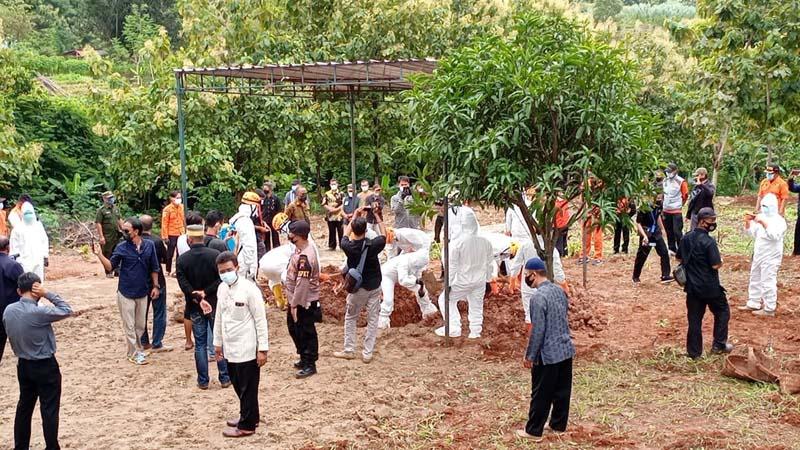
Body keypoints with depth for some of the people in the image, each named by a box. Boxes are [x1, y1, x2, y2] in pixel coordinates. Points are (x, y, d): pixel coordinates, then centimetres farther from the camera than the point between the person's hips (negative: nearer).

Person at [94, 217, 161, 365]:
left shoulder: (149, 245, -5)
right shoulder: (121, 247, -8)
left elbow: (154, 268, 4)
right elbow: (110, 267, -8)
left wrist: (155, 286, 2)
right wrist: (99, 255, -22)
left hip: (142, 292, 2)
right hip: (126, 293, -2)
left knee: (140, 325, 15)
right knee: (129, 326, 3)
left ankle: (137, 349, 32)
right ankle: (135, 354, 14)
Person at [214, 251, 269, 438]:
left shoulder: (249, 289, -17)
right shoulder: (221, 289, 5)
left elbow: (261, 320, -14)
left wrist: (263, 348, -14)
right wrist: (218, 342, 19)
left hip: (247, 349, -7)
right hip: (230, 348, 7)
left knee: (248, 388, 4)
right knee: (238, 386, 19)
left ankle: (246, 425, 15)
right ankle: (248, 416, 35)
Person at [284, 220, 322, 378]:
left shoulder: (305, 256, -28)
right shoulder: (302, 248, 3)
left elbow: (302, 283, -28)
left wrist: (294, 305, -22)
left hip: (304, 302, -10)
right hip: (296, 299, 10)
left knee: (306, 333, 4)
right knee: (294, 328, 22)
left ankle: (310, 365, 18)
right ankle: (304, 358, 37)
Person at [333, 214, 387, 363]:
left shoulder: (348, 246, -15)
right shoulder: (373, 245, -18)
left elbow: (345, 234, 8)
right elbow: (384, 235, 4)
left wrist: (355, 217, 14)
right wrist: (377, 217, 10)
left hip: (357, 287, 0)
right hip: (374, 287, 0)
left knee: (350, 318, 17)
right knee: (372, 319, 8)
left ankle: (349, 350, 20)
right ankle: (367, 353, 8)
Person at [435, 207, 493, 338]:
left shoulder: (457, 242, -20)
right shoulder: (485, 242, -4)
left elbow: (452, 265, -16)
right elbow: (489, 263, 6)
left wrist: (449, 283, -8)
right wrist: (487, 279, 19)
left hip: (462, 281, -4)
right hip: (480, 281, 4)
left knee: (445, 299, 14)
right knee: (476, 307, 17)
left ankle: (454, 328, 10)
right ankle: (475, 331, 22)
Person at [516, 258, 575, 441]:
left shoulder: (538, 297, -21)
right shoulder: (559, 290, 5)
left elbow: (537, 330, -20)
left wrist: (529, 356, -11)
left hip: (548, 354, -8)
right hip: (566, 349, 8)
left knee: (541, 395, 4)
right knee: (562, 391, 18)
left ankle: (534, 431, 15)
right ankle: (559, 425, 31)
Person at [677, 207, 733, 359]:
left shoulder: (686, 238, 3)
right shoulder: (708, 241, -20)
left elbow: (679, 258, 13)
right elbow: (716, 265, -20)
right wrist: (721, 261, 0)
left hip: (692, 285, 6)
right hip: (709, 286, -6)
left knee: (694, 318, 9)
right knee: (722, 311, 16)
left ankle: (693, 352, 13)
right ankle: (719, 345, 17)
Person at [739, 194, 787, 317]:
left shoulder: (779, 220, -14)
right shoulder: (762, 218, 9)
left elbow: (774, 235, -31)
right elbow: (751, 233, 16)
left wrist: (763, 223, -37)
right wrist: (748, 222, -2)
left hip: (770, 257, -9)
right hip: (758, 255, 9)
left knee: (768, 282, -5)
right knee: (755, 280, 18)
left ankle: (769, 309, 2)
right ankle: (754, 304, 31)